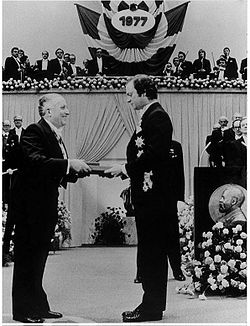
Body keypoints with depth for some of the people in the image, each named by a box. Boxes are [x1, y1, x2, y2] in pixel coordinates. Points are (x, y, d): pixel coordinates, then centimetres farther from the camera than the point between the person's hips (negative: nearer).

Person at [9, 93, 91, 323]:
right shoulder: (34, 132, -13)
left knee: (39, 254, 15)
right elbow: (35, 160, -29)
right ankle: (23, 309, 9)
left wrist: (75, 172, 0)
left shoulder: (56, 136, 15)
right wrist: (69, 164, -31)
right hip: (29, 203, -9)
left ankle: (38, 305, 24)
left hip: (46, 204, 9)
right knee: (26, 255, -1)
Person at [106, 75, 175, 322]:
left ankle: (152, 308, 4)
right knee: (152, 251, 13)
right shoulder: (149, 116, 18)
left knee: (151, 251, -4)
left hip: (154, 197, -10)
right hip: (147, 195, 10)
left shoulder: (157, 116, -12)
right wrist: (126, 171, 9)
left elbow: (154, 154, -22)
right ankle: (152, 304, 21)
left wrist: (125, 169, -16)